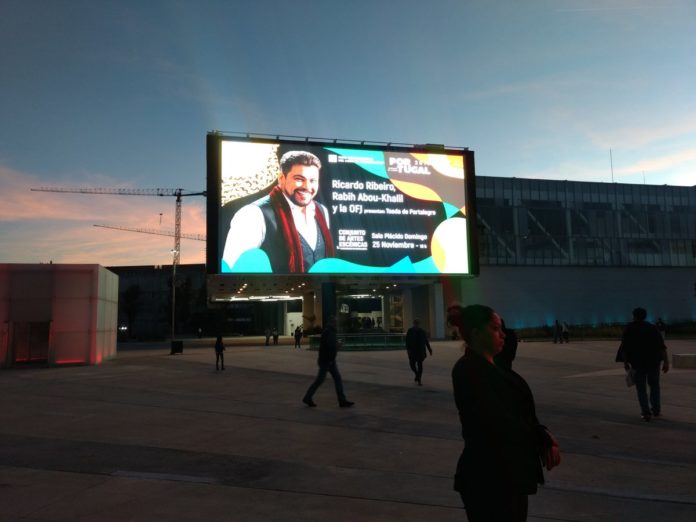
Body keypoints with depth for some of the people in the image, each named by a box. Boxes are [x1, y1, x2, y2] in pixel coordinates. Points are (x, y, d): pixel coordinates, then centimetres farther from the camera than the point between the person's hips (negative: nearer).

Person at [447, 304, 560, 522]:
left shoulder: (491, 368, 10)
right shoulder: (467, 370, -18)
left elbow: (520, 413, 8)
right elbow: (495, 421, -24)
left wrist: (543, 436, -10)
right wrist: (544, 440, -12)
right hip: (488, 478, -9)